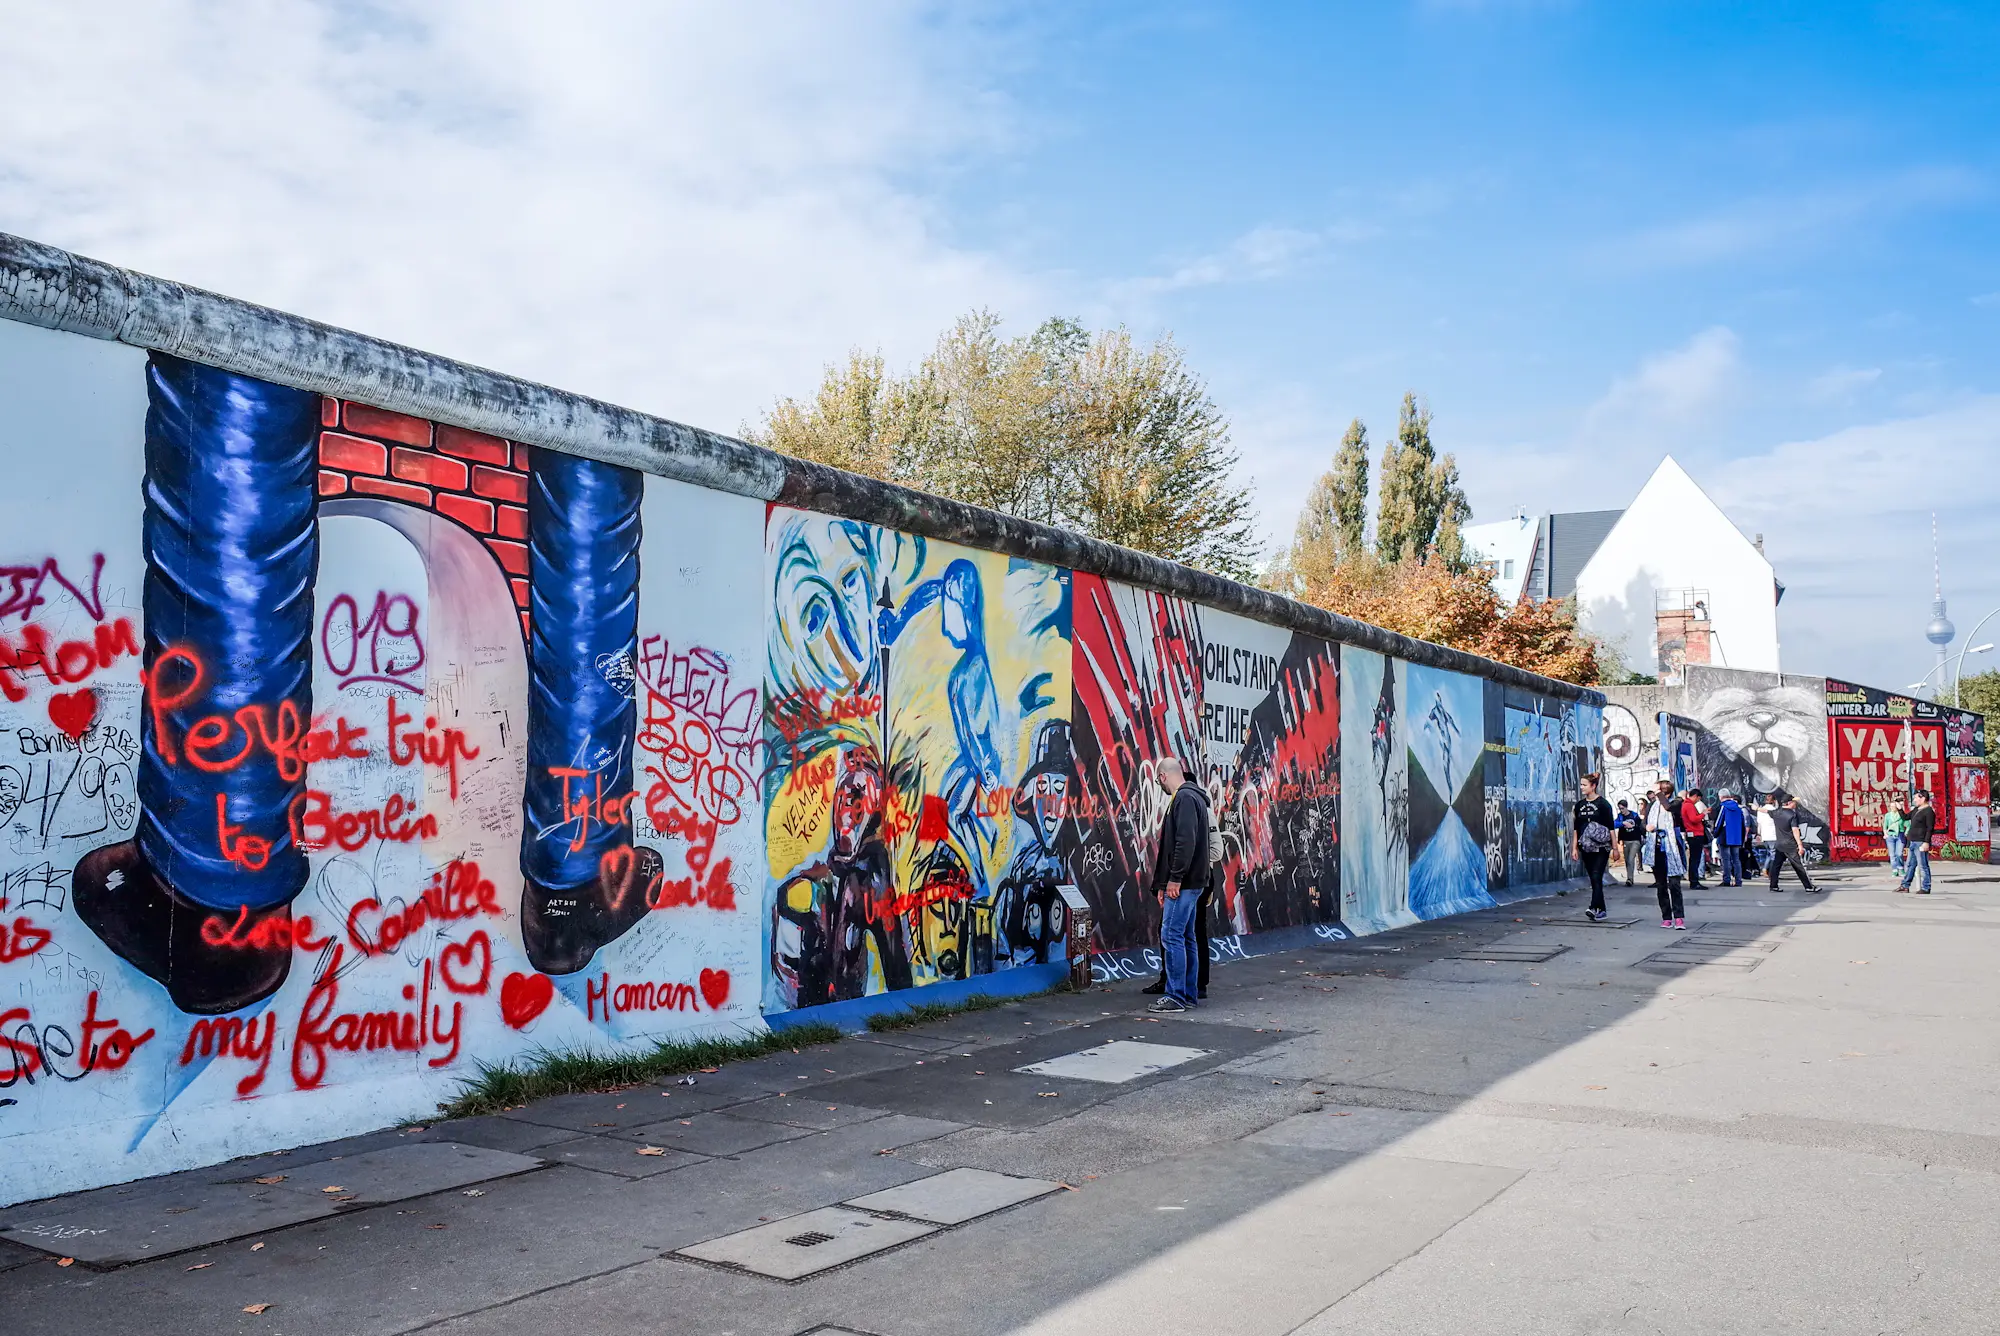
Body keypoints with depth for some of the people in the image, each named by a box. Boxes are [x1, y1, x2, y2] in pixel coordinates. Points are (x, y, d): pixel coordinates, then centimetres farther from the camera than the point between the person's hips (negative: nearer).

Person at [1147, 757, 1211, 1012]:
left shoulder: (1185, 798, -12)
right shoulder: (1191, 797, 20)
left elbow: (1186, 841, -23)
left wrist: (1175, 878, -21)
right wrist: (1162, 884, 21)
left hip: (1183, 883, -10)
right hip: (1187, 883, 10)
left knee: (1172, 936, -9)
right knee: (1185, 938, 12)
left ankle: (1176, 996, -7)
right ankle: (1188, 995, 17)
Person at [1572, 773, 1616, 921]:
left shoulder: (1603, 804, -4)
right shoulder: (1580, 804, 11)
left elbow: (1611, 827, -5)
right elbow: (1575, 828, 14)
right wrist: (1574, 848, 9)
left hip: (1601, 848, -5)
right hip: (1586, 848, 5)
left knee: (1596, 877, -15)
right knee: (1594, 879, 7)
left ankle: (1595, 908, -24)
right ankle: (1601, 911, 11)